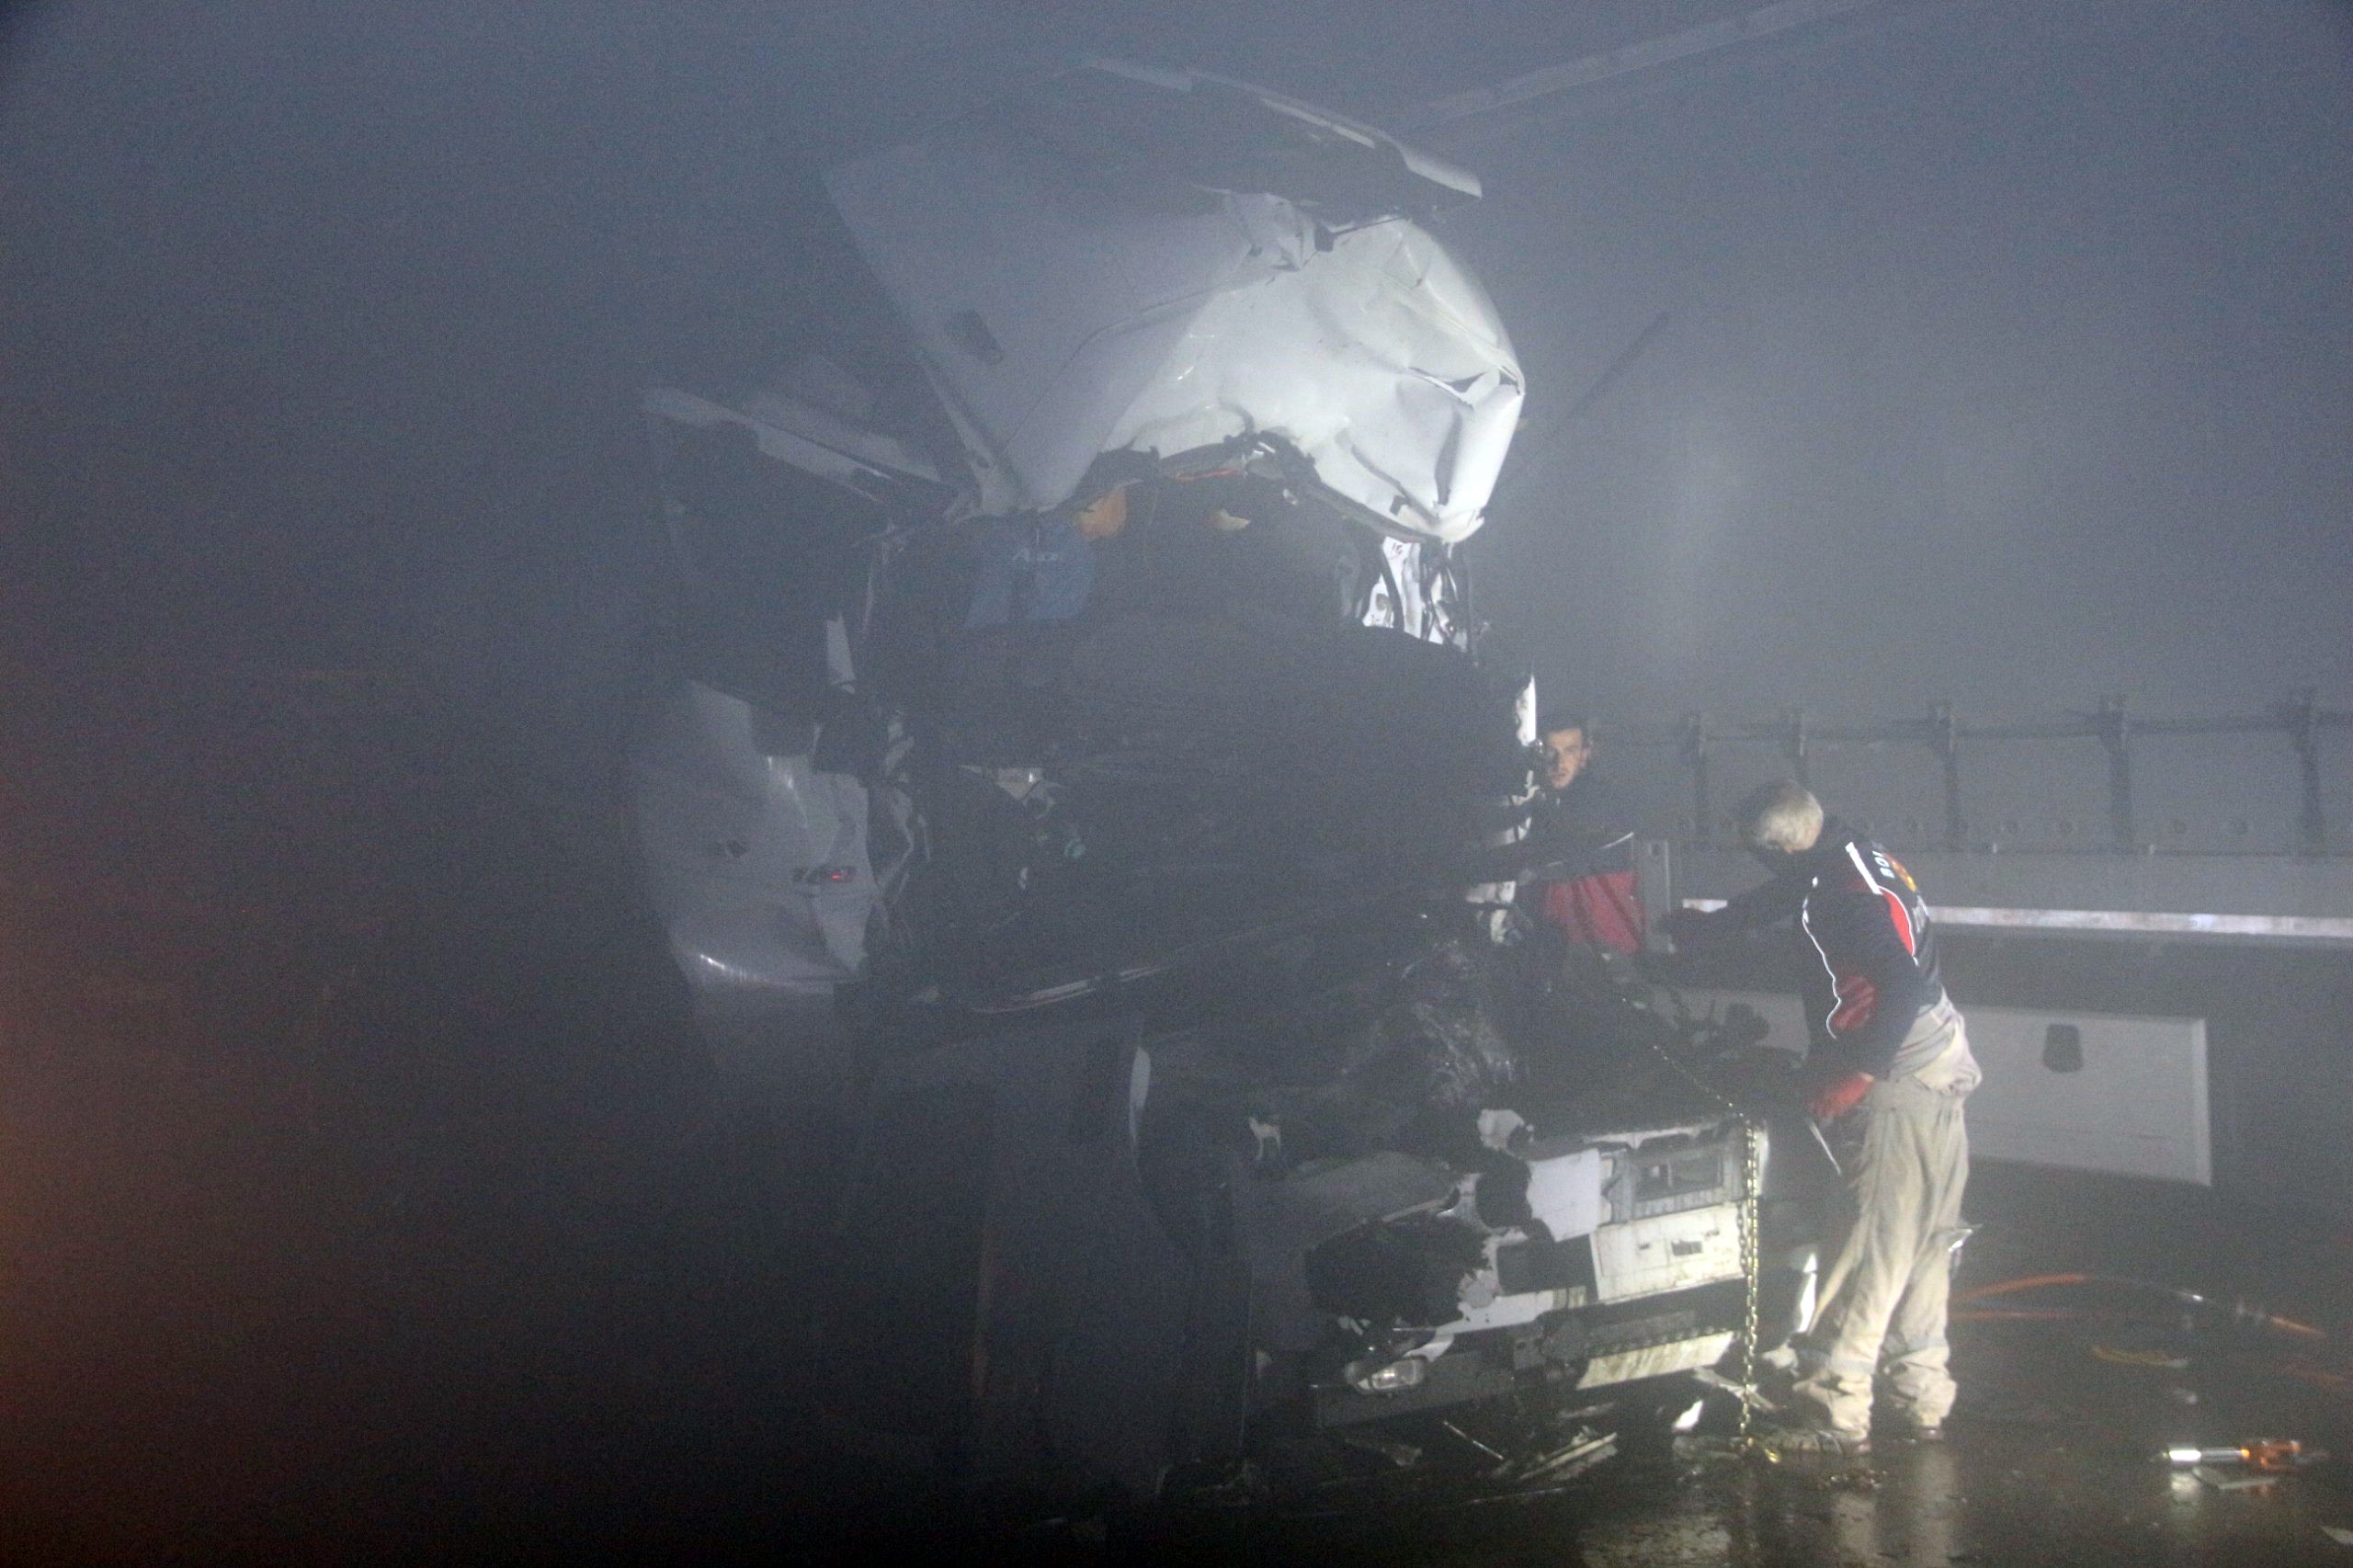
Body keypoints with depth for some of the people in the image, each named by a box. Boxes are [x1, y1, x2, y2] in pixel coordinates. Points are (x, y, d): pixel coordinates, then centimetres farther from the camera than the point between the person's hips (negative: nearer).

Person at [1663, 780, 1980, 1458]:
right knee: (1920, 1247, 16)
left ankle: (1833, 1412, -2)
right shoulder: (1845, 858, 10)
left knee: (1871, 1249, -6)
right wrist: (1699, 927, 40)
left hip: (1897, 1086, -10)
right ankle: (1923, 1400, 25)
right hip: (1938, 1075, 10)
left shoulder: (1845, 893, -21)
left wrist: (1856, 1074, -22)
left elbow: (1904, 987, -28)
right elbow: (1774, 900, 29)